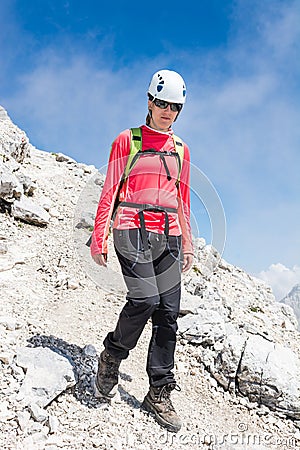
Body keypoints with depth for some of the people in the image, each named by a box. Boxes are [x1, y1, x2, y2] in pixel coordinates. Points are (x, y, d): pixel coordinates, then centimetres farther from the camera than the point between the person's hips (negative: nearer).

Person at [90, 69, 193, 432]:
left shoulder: (180, 149, 17)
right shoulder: (127, 141, 5)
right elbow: (109, 191, 3)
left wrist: (187, 244, 17)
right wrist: (99, 238, -4)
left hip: (168, 236, 4)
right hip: (133, 231, -4)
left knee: (168, 313, -1)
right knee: (145, 299, -21)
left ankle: (159, 394, 10)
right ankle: (112, 355, 9)